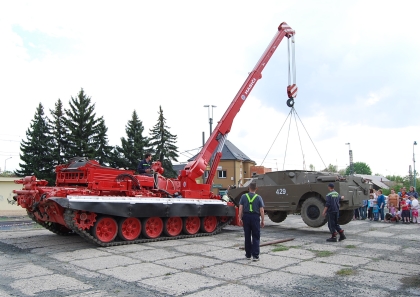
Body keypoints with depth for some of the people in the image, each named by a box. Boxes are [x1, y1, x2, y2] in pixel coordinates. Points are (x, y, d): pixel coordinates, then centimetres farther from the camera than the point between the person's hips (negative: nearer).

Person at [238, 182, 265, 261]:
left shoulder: (243, 196, 2)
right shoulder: (258, 197, -1)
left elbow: (240, 208, -3)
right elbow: (261, 210, -4)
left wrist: (240, 218, 1)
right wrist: (262, 221, 2)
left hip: (246, 217, 2)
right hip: (255, 217, -2)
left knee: (247, 236, 11)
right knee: (256, 237, 4)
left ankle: (248, 255, 18)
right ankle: (255, 255, -2)